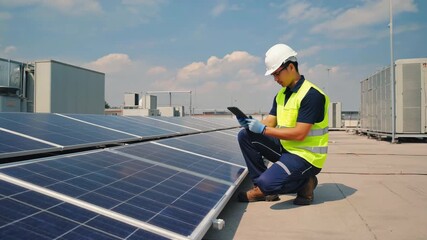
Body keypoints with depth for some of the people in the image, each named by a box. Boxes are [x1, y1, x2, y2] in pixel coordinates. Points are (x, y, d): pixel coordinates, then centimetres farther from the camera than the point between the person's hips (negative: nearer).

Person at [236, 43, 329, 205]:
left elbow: (299, 134, -24)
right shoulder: (281, 95, 8)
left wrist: (263, 129, -23)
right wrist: (250, 124, -16)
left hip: (306, 155, -8)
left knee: (268, 182, -28)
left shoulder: (311, 95, -19)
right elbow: (269, 123, 5)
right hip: (285, 148, 9)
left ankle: (304, 182, 3)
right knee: (245, 136, -2)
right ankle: (261, 186, 3)